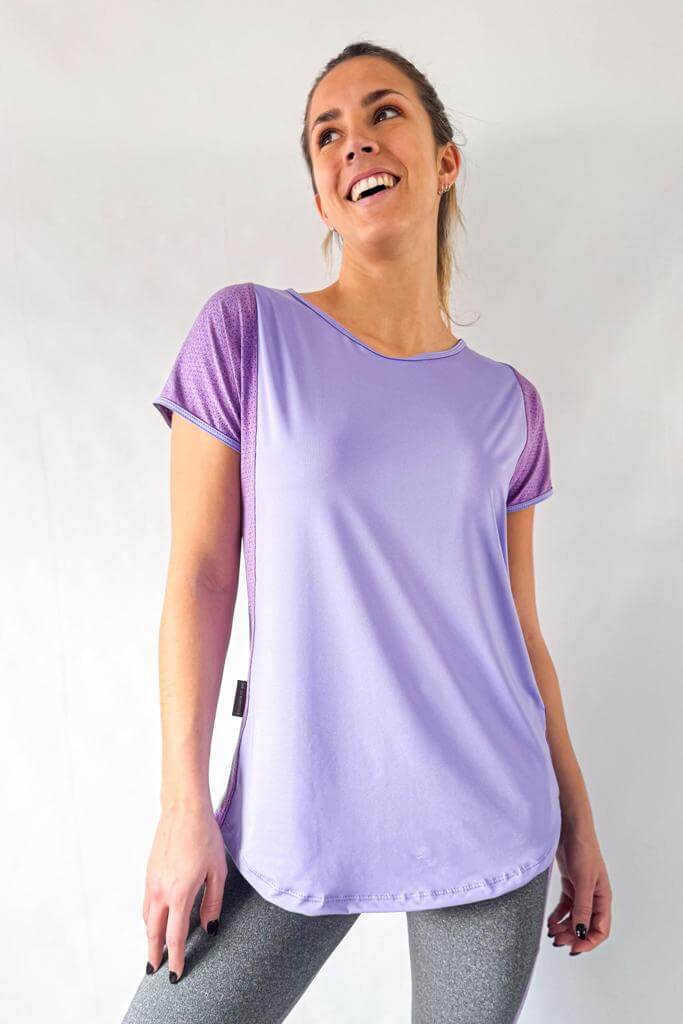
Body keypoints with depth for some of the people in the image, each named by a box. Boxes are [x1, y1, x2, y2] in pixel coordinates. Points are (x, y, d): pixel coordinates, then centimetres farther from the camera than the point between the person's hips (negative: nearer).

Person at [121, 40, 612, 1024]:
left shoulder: (507, 404, 3)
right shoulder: (247, 331, -4)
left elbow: (518, 626, 7)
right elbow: (201, 576, -6)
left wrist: (578, 820, 11)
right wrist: (185, 807, -7)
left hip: (491, 819, 3)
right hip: (298, 820, -1)